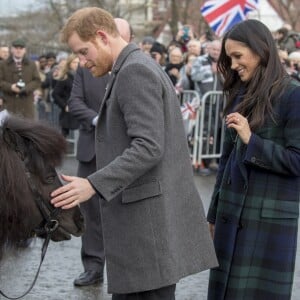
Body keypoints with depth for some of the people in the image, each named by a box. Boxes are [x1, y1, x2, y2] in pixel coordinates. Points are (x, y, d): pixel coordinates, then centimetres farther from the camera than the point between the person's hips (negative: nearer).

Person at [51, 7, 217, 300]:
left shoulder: (135, 71, -12)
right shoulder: (140, 68, 19)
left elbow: (149, 147, -22)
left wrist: (93, 185, -26)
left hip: (151, 218, -10)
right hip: (141, 219, 10)